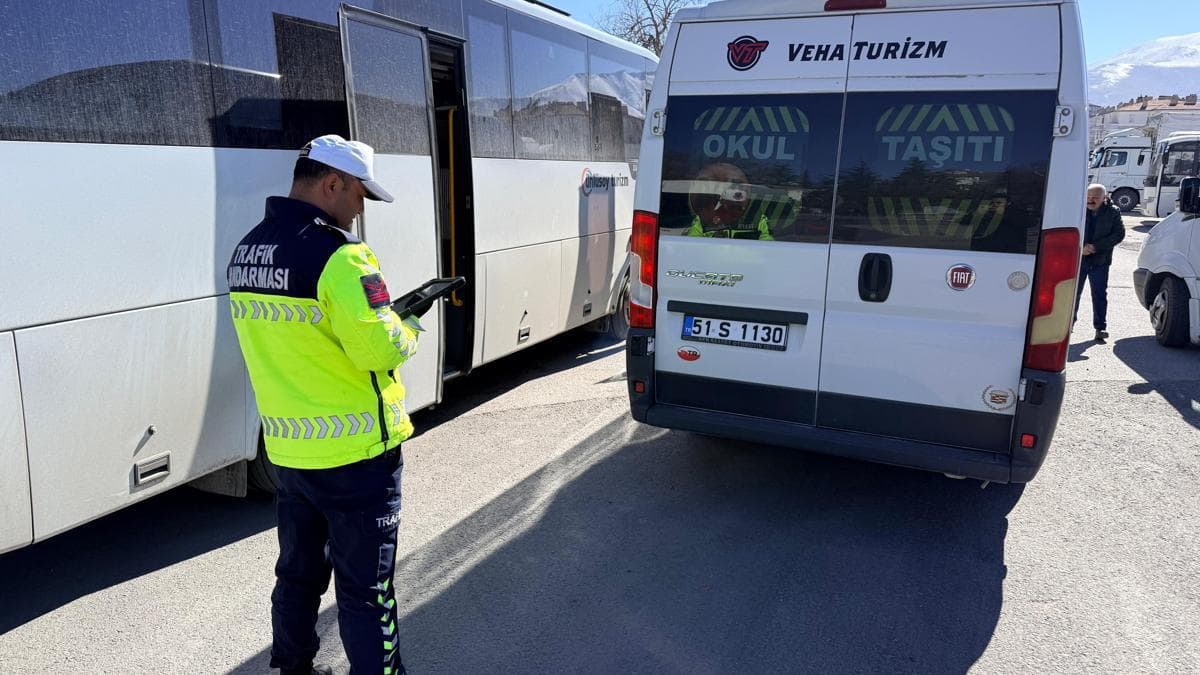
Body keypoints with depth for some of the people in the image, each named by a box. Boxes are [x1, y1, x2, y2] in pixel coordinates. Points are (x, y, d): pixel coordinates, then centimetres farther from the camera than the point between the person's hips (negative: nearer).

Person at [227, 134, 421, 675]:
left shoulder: (246, 251, 7)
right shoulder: (337, 255, -21)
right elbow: (381, 350, -25)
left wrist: (381, 314, 9)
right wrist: (408, 328, -4)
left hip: (287, 450, 8)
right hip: (355, 453, -8)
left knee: (298, 573, 24)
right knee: (365, 589, 5)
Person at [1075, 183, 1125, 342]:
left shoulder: (1113, 212, -1)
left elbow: (1119, 234, -5)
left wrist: (1096, 247, -16)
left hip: (1100, 261, 0)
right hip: (1078, 258, 1)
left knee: (1099, 295, 1)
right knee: (1074, 292, 8)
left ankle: (1100, 327, 6)